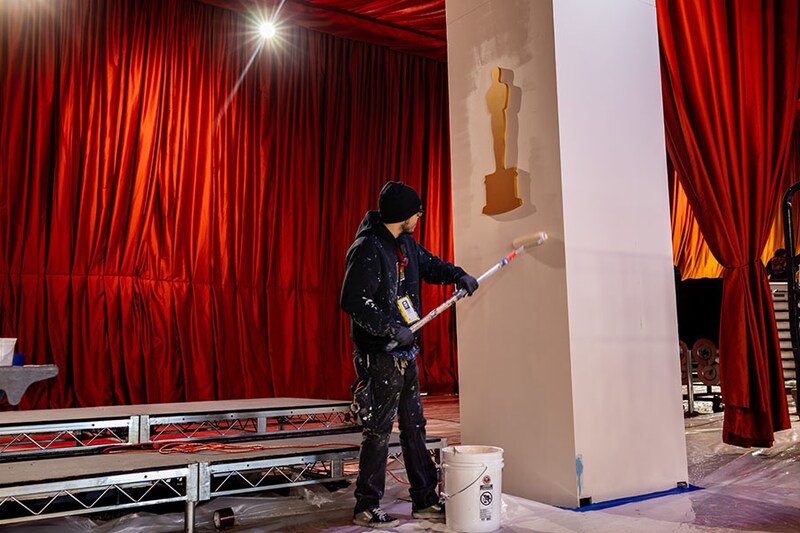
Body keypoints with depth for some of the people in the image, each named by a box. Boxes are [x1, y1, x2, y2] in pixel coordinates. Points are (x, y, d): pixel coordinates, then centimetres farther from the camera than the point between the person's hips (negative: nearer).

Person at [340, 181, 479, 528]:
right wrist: (390, 328, -24)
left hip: (405, 353, 9)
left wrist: (458, 276, 12)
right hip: (379, 356, -9)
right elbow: (353, 301, -23)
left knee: (414, 427, 15)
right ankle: (366, 509, 15)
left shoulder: (405, 244, 11)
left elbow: (430, 265, 28)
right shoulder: (368, 249, -17)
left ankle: (424, 501, 26)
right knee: (379, 431, 0)